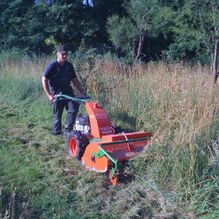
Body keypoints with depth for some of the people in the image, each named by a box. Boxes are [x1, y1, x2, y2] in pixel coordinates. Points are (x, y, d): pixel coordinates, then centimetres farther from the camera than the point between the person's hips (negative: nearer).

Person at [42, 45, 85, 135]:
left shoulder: (69, 66, 7)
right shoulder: (52, 66, -9)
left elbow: (75, 80, 13)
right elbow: (44, 80, -11)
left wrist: (82, 91, 6)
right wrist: (49, 95, -18)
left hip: (67, 90, 5)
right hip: (56, 93, -4)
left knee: (74, 107, -11)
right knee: (57, 114, 1)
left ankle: (68, 129, -1)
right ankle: (56, 132, 16)